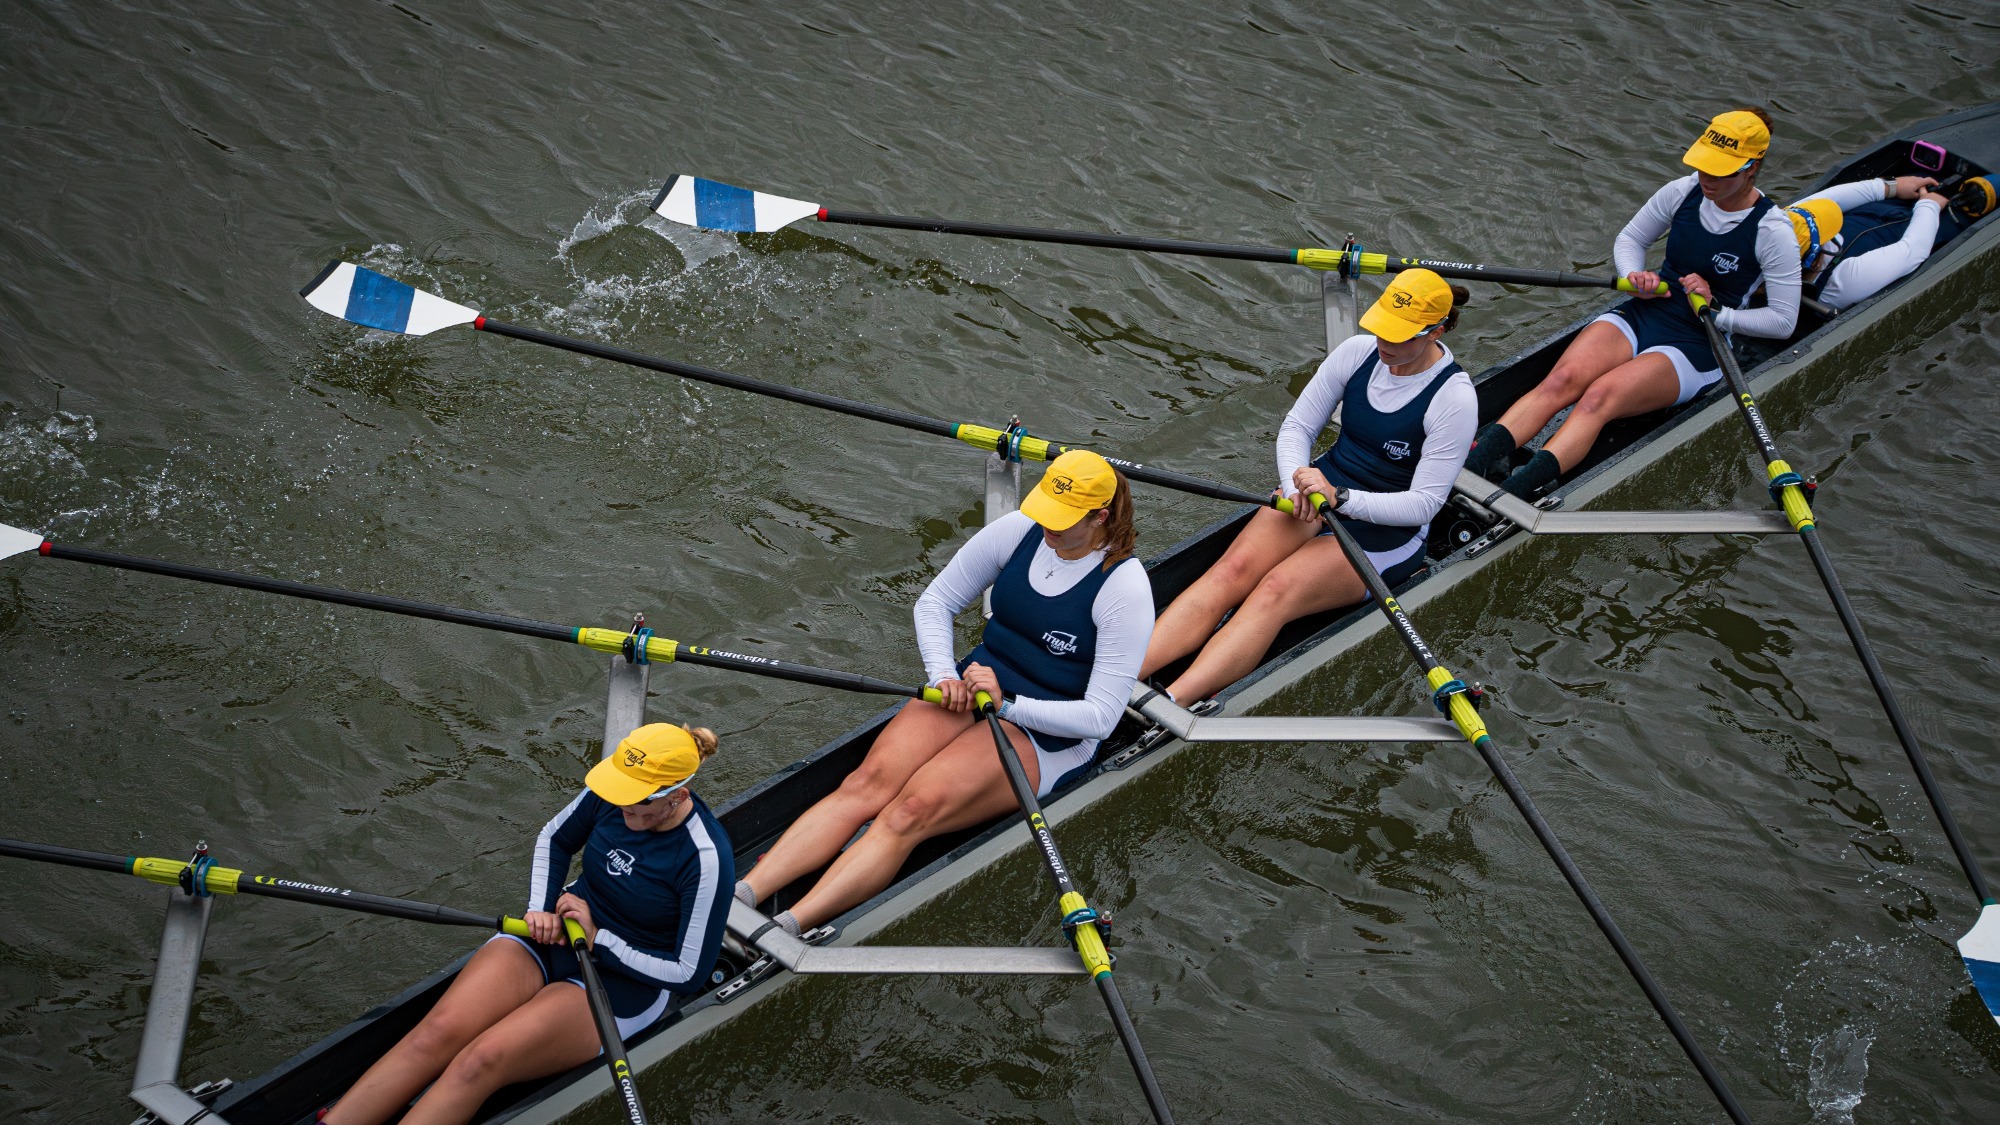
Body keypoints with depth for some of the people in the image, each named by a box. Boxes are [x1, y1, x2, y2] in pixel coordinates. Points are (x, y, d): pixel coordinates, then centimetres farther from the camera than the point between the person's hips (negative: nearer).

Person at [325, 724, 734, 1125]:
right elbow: (555, 839, 13)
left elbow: (689, 974, -18)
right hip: (558, 934, 5)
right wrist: (541, 910, -3)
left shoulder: (707, 859, -23)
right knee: (438, 1032, -19)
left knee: (480, 1063, -26)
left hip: (627, 980, -5)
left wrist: (598, 940, -17)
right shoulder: (613, 791, -8)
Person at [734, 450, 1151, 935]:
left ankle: (783, 931, -43)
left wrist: (1006, 704, -22)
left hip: (1048, 736, -5)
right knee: (868, 782, -23)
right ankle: (740, 896, -35)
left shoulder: (1125, 588, -16)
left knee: (913, 810, -29)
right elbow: (936, 601, 9)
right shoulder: (1019, 531, -1)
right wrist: (943, 676, -7)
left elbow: (1100, 716, -17)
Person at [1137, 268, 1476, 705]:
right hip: (1320, 489, 5)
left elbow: (1423, 504, -18)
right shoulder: (1358, 351, -1)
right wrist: (1296, 483, -15)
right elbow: (1297, 425, 6)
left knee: (1276, 590, -31)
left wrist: (1340, 498, -29)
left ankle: (1165, 708, -49)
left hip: (1386, 533, -5)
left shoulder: (1455, 398, -16)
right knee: (1232, 570, -24)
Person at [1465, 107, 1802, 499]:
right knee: (1562, 380, -26)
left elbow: (1784, 320, -7)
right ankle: (1471, 467, -43)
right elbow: (1629, 239, 16)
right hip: (1642, 317, 5)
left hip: (1696, 348, -5)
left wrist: (1717, 311, -16)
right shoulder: (1684, 192, 3)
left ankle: (1516, 492, -53)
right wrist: (1635, 276, -5)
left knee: (1600, 397, -32)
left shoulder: (1772, 230, -10)